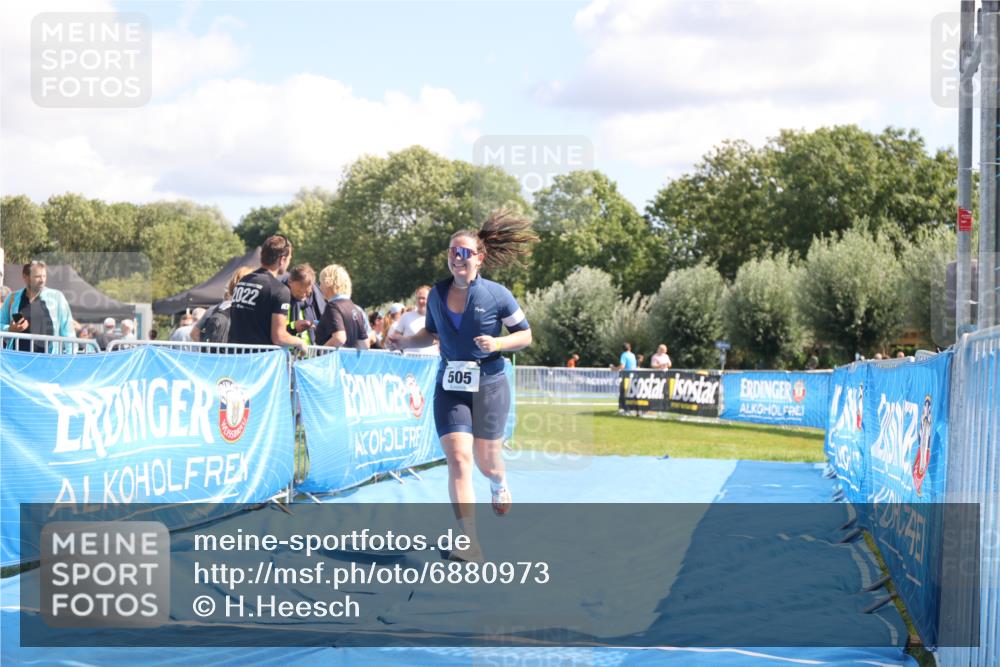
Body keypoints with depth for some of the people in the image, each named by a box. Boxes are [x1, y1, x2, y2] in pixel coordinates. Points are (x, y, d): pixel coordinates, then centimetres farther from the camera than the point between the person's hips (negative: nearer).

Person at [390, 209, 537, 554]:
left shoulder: (496, 295, -6)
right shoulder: (437, 294, 4)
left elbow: (525, 335, 1)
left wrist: (497, 343, -17)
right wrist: (406, 342, 0)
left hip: (488, 384, -2)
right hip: (450, 386, 2)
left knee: (486, 461, 3)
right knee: (458, 458, -13)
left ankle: (499, 484, 45)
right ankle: (469, 544, -14)